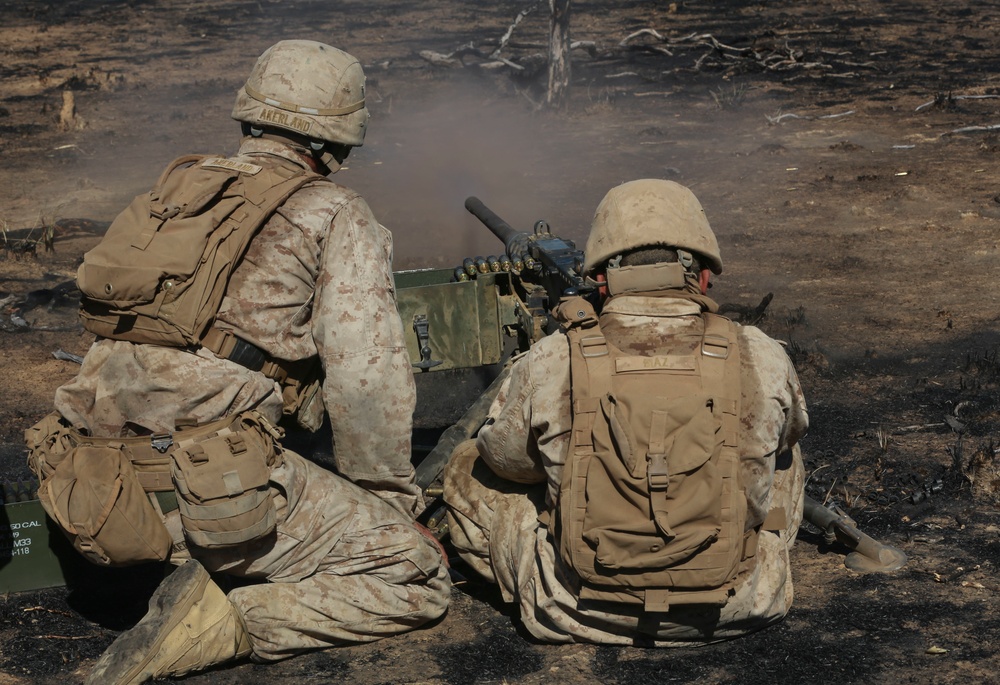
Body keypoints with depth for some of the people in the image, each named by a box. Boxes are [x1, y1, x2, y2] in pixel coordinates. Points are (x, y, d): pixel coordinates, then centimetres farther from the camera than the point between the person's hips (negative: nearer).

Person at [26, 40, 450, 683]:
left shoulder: (177, 189, 19)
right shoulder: (334, 214, 0)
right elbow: (366, 378, -9)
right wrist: (392, 502, 6)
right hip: (214, 495, -7)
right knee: (419, 579, 3)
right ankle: (216, 626, -13)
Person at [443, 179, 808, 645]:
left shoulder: (548, 365, -12)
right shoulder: (762, 359, -9)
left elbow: (505, 458, 8)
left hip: (581, 617, -1)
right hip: (735, 610, 2)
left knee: (468, 467, 19)